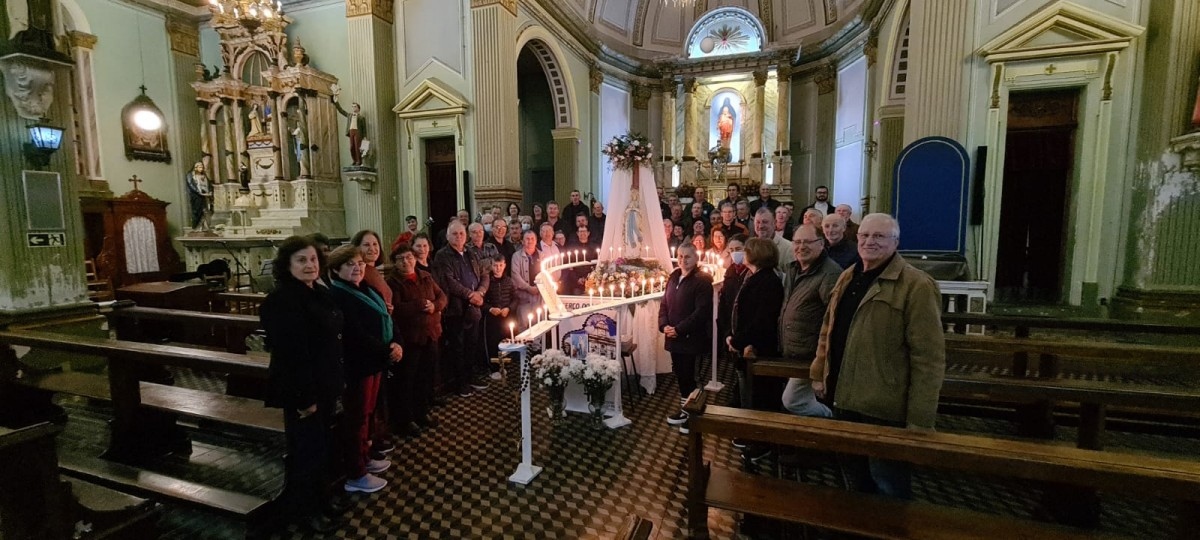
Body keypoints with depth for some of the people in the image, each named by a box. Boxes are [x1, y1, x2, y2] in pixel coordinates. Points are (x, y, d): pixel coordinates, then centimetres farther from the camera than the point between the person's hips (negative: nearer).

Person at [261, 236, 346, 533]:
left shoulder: (319, 294, 8)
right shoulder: (282, 300, -21)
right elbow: (289, 353, -25)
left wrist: (336, 382, 16)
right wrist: (303, 397, -24)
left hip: (324, 385, 9)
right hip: (301, 390, -9)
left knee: (321, 444, 20)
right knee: (307, 448, 5)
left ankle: (318, 497, 38)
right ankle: (302, 509, 25)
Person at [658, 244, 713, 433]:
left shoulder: (702, 280, -11)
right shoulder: (673, 277, 12)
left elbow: (702, 311, -18)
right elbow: (664, 304, 14)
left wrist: (679, 329, -19)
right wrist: (664, 325, -3)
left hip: (691, 338, -7)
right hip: (674, 337, 7)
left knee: (688, 375, -1)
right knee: (679, 373, 15)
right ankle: (685, 410, 31)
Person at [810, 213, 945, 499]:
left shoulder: (916, 285, -15)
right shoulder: (847, 278, 9)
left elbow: (928, 357, -18)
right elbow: (828, 331, 17)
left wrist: (919, 420, -18)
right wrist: (819, 373, 15)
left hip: (884, 408, -7)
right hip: (845, 400, 7)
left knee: (888, 486, 10)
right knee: (854, 475, 24)